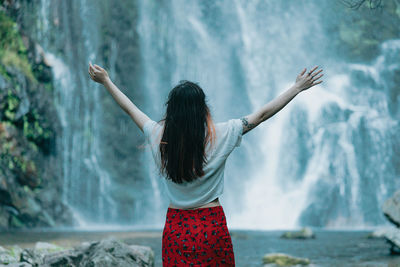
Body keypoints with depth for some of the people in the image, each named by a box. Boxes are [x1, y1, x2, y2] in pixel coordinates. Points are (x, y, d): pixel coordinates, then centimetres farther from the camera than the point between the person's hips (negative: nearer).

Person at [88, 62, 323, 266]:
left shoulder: (159, 137, -4)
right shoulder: (221, 136, -10)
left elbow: (131, 109, 12)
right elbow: (263, 114, -2)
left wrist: (106, 81, 28)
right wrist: (298, 87, 7)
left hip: (175, 228, 2)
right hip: (212, 225, -2)